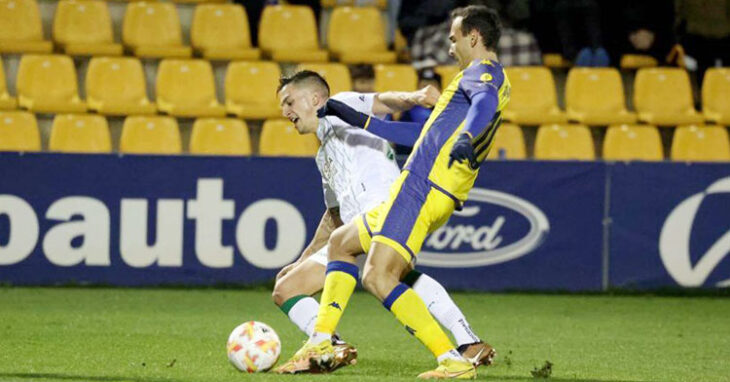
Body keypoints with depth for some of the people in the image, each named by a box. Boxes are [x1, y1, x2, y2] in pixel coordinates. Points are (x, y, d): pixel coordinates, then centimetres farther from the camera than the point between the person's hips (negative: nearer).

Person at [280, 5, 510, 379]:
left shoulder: (484, 71, -3)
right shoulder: (486, 78, 27)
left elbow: (486, 100, -29)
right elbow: (425, 133, 34)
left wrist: (467, 137, -51)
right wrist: (359, 120, 37)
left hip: (422, 184, -11)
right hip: (425, 191, 11)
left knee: (378, 278, -19)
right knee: (340, 242, 22)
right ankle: (320, 344, 16)